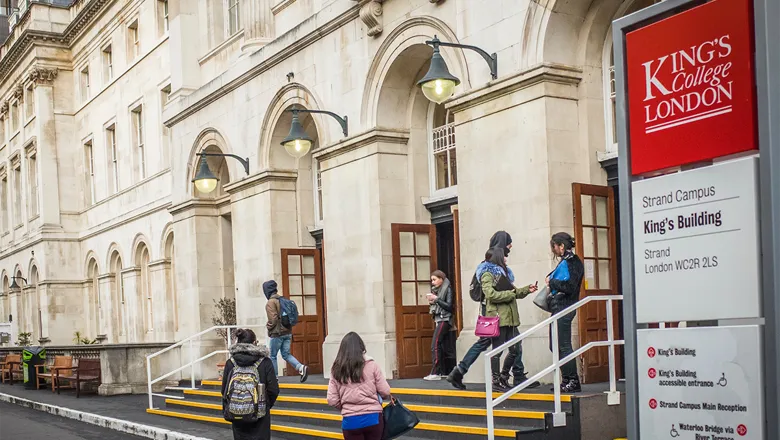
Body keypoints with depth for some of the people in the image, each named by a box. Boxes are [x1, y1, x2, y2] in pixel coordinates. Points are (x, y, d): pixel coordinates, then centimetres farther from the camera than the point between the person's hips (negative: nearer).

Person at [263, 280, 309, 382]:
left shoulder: (270, 302, -12)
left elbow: (273, 318, -20)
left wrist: (269, 326, -2)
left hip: (277, 333, -7)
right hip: (288, 332, 7)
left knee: (273, 356, 7)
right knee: (286, 354, 11)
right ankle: (301, 368, -9)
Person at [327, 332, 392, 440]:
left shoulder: (336, 370, 1)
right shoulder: (371, 365, -4)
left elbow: (332, 400, 0)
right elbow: (385, 392, -3)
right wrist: (389, 397, 20)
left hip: (350, 421, 1)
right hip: (373, 418, -1)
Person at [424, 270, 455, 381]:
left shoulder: (447, 289, -6)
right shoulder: (436, 290, 15)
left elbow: (449, 306, -12)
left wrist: (436, 299, -14)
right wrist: (432, 302, 0)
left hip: (444, 319, -7)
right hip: (438, 319, 7)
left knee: (435, 345, -13)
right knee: (441, 346, 5)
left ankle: (435, 373, -14)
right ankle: (442, 372, 7)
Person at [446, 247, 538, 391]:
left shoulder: (503, 273, 22)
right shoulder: (487, 274, -7)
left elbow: (512, 291, 24)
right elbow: (491, 294, -20)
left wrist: (526, 290, 11)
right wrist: (510, 294, -14)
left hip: (508, 317, 9)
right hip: (497, 317, -9)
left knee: (514, 348, 6)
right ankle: (496, 381, 2)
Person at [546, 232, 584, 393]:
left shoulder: (572, 262, -12)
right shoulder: (565, 261, 17)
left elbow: (569, 286, -22)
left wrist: (551, 282, -10)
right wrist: (551, 282, 4)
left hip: (564, 308, -10)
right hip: (559, 307, 10)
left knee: (564, 346, -7)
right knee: (555, 346, 13)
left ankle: (573, 382, -2)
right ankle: (567, 380, 19)